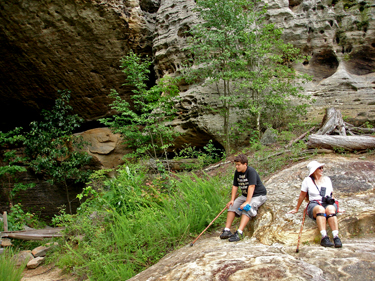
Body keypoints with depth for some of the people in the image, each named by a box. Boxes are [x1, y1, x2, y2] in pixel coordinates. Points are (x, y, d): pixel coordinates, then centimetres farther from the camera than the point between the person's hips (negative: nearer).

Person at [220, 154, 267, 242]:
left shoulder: (251, 171, -22)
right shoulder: (237, 172, 2)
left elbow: (251, 187, -29)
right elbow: (235, 186, 6)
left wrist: (247, 202, -35)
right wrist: (232, 200, -4)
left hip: (258, 195, -8)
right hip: (245, 195, 8)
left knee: (246, 209, -31)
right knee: (232, 206, -10)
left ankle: (239, 233, -38)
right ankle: (227, 230, -11)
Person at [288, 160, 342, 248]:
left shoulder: (327, 179, 20)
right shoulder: (308, 180, 9)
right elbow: (302, 195, 15)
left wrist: (331, 199, 5)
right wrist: (296, 209, 18)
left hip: (328, 204, 2)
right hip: (314, 204, -2)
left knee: (330, 209, -35)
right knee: (320, 209, -38)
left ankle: (336, 237, -45)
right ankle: (324, 237, -48)